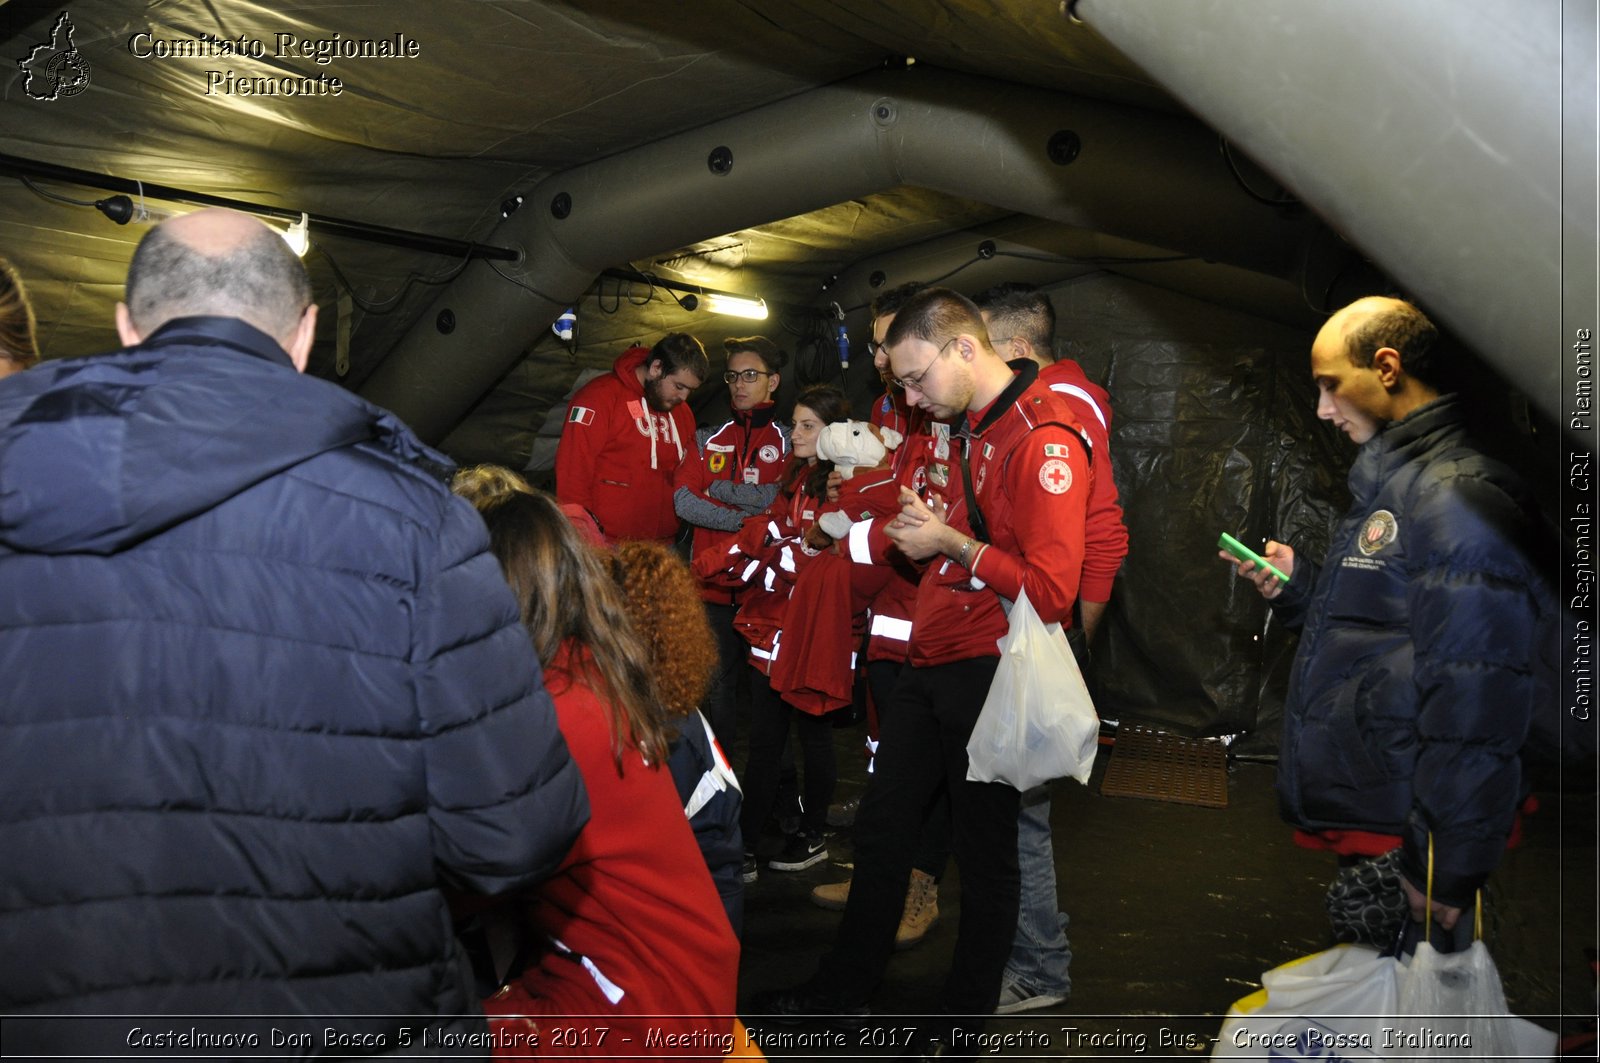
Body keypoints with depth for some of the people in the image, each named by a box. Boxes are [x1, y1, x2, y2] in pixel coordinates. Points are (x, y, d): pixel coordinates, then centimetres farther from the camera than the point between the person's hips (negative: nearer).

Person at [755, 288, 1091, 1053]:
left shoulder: (1043, 438, -18)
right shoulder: (970, 429, 12)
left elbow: (1050, 589, -24)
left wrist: (952, 543, -17)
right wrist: (928, 527, 7)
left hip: (987, 675, -9)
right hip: (933, 666, 9)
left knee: (985, 853, 8)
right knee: (880, 825, 17)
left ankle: (966, 1021, 28)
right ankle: (843, 989, 35)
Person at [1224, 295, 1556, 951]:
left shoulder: (1459, 499, -18)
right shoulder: (1390, 486, 16)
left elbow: (1474, 711, -23)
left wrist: (1442, 878, -21)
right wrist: (1296, 583, 7)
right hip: (1353, 829, 10)